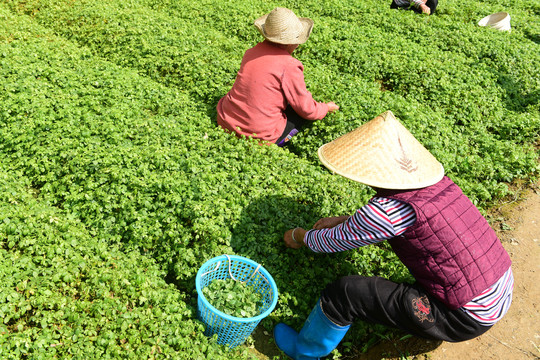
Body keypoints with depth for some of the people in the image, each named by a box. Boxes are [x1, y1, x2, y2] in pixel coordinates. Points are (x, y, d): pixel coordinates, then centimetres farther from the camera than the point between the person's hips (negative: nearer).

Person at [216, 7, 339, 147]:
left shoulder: (252, 52, 5)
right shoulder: (289, 66, -16)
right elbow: (306, 109, -7)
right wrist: (326, 108, 16)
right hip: (260, 135, -6)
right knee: (303, 112, 13)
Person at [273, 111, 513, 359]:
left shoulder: (388, 209, -23)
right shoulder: (436, 180, -1)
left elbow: (332, 243, -6)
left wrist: (300, 237, 13)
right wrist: (345, 221, 19)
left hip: (466, 319, -8)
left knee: (344, 293, -8)